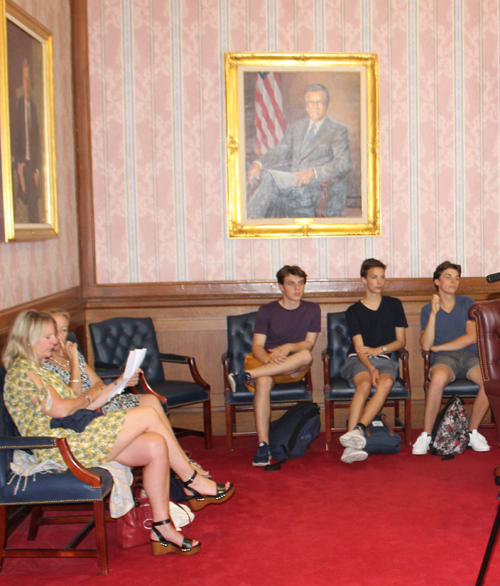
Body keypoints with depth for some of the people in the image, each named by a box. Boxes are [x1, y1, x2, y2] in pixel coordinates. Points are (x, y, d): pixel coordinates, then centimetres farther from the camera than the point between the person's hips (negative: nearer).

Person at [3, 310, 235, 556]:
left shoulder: (36, 369, 23)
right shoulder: (22, 371, -9)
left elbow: (79, 408, 20)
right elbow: (58, 409, -21)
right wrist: (87, 397, -1)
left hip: (74, 438, 10)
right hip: (62, 448, -10)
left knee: (156, 446, -9)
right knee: (148, 415, -15)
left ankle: (162, 531, -8)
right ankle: (194, 483, -1)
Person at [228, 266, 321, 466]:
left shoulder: (312, 310, 8)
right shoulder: (267, 311, 3)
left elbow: (309, 344, 6)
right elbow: (257, 346, -3)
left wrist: (288, 347, -15)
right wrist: (270, 359, -26)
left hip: (293, 369, 1)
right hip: (263, 361, -1)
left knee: (306, 357, -35)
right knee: (263, 381, -37)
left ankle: (246, 375, -34)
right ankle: (263, 445, -38)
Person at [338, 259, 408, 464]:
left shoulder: (394, 305, 16)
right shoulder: (354, 311, 8)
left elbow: (401, 341, 13)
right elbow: (359, 347, -2)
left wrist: (378, 350, -4)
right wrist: (371, 369, -20)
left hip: (384, 358, 2)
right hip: (358, 360, -2)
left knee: (386, 382, -35)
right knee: (364, 384, -35)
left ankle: (357, 429, -48)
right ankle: (352, 444, -47)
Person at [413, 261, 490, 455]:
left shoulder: (467, 303, 12)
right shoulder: (427, 310, 9)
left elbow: (472, 337, 0)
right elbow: (425, 345, -4)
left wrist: (437, 347, -1)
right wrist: (433, 313, -11)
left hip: (470, 356, 2)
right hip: (443, 359, -2)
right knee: (438, 379, -39)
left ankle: (472, 432, -11)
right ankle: (426, 435, -24)